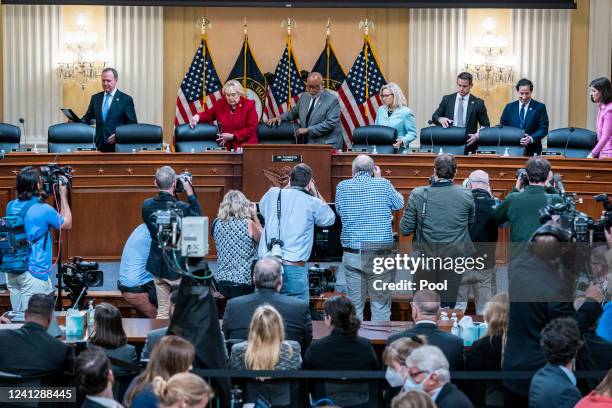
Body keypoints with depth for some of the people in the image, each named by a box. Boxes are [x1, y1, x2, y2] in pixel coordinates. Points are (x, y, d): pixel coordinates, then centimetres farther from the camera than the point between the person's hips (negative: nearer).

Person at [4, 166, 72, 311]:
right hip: (35, 272, -7)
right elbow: (67, 224, 2)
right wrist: (63, 196, 9)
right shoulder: (43, 210, -15)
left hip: (12, 272, 7)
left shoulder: (11, 206, 3)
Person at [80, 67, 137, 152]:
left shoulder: (126, 99, 0)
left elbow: (132, 124, -1)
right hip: (100, 145, 3)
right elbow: (87, 118, 15)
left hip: (118, 146, -3)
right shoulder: (95, 98, 13)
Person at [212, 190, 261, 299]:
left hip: (221, 280, 5)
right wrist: (255, 216, 11)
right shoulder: (248, 224, -10)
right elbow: (261, 239, 8)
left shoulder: (217, 224, 2)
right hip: (242, 281, -5)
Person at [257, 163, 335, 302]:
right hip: (294, 268, -3)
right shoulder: (313, 203, -1)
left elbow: (262, 207, 30)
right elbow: (330, 218, 19)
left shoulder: (273, 194, 6)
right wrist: (315, 192, 21)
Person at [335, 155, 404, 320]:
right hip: (380, 252, -2)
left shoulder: (342, 187, 1)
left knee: (355, 304, 8)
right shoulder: (384, 185, -4)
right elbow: (399, 204, 14)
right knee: (381, 305, 2)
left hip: (352, 254, 2)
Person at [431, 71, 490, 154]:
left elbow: (485, 125, 8)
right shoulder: (447, 99, 9)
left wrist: (477, 135, -11)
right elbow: (434, 117, 12)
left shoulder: (478, 103, 4)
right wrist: (440, 119, -11)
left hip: (468, 146, -1)